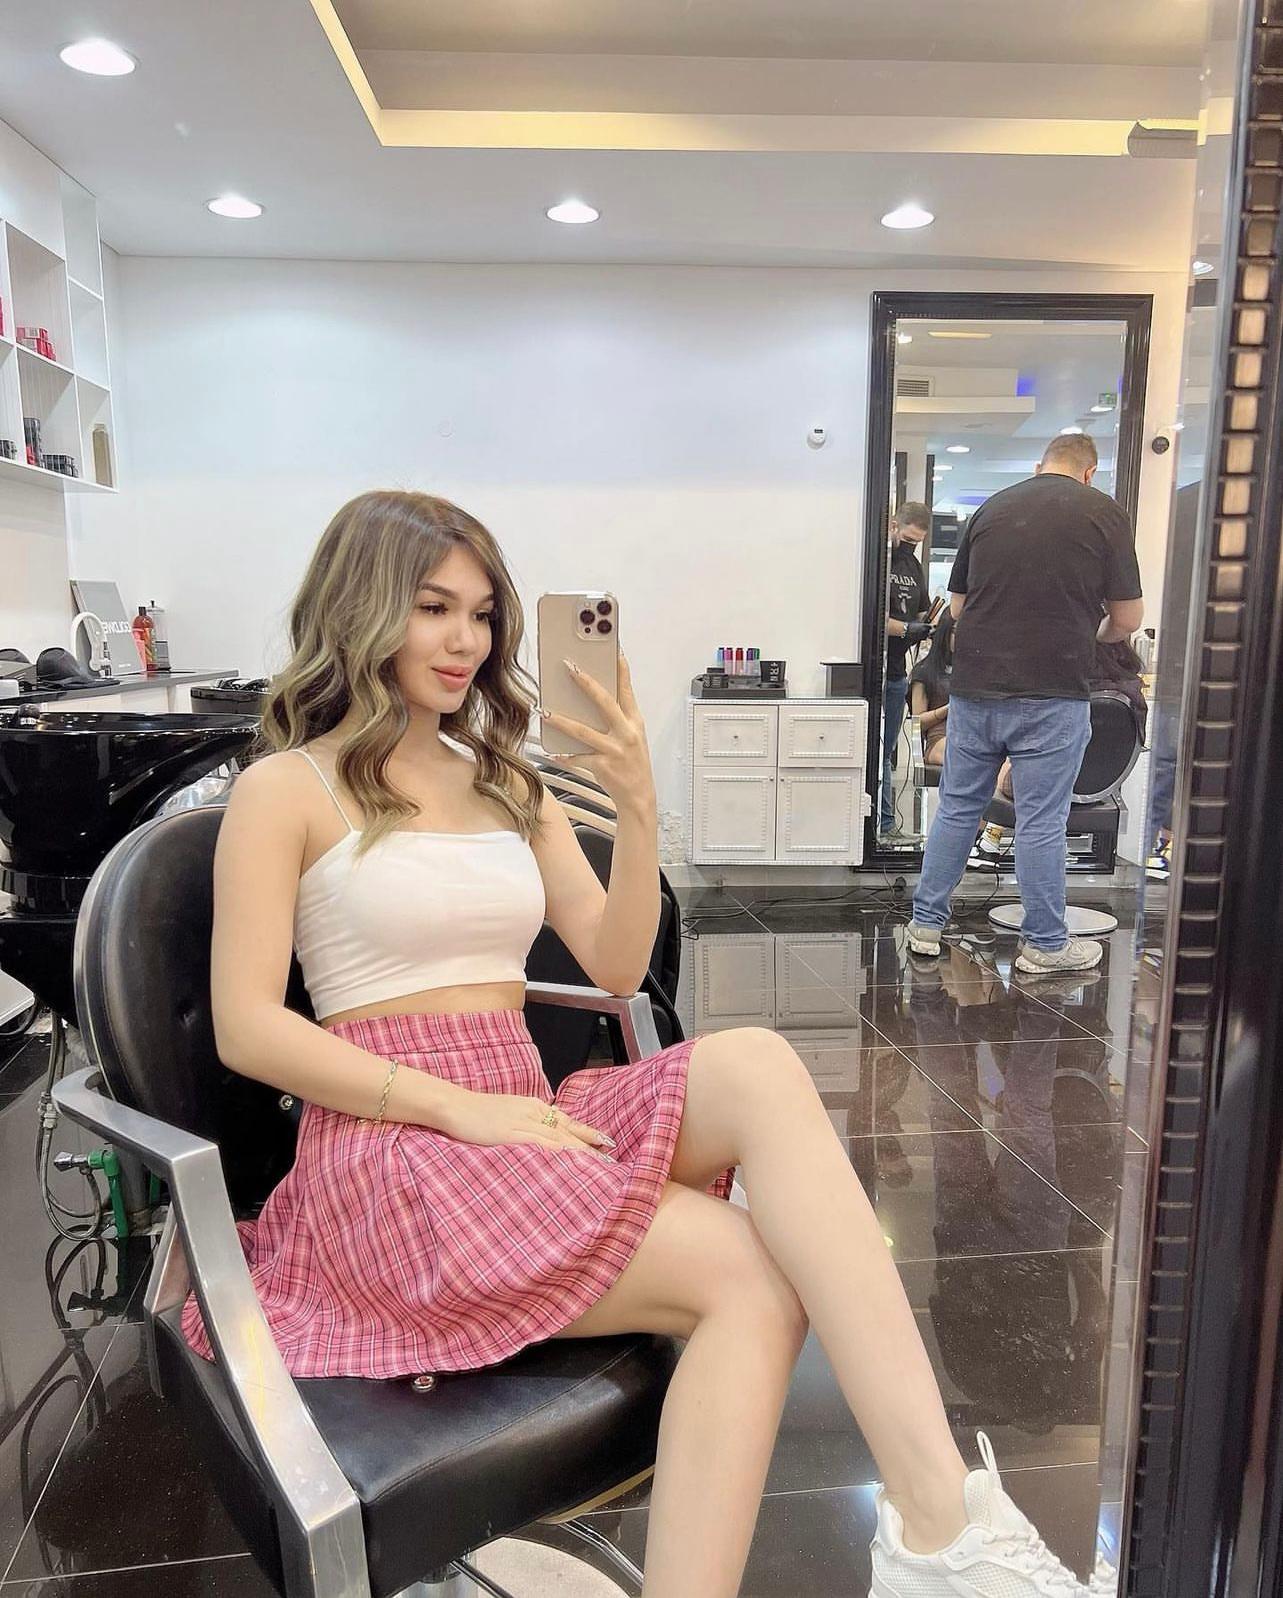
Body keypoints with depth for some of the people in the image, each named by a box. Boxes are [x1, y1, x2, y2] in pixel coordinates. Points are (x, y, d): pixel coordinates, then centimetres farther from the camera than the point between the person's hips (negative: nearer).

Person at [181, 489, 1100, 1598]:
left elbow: (616, 968, 9)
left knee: (755, 1064, -28)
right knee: (751, 1276, -26)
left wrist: (638, 810, -7)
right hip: (391, 1148, -4)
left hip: (525, 1112, 5)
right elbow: (248, 1029, -7)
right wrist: (462, 1107, -16)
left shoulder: (508, 784, 18)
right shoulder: (286, 791, 2)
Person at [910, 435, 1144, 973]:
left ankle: (926, 924, 20)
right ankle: (1045, 944, 15)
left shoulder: (991, 509, 10)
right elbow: (1128, 619, 1)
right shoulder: (1105, 513, 0)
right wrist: (1092, 637, 22)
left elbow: (957, 605, 15)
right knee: (1042, 822, 3)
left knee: (957, 808, 13)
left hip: (974, 690, 4)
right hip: (1051, 695, -3)